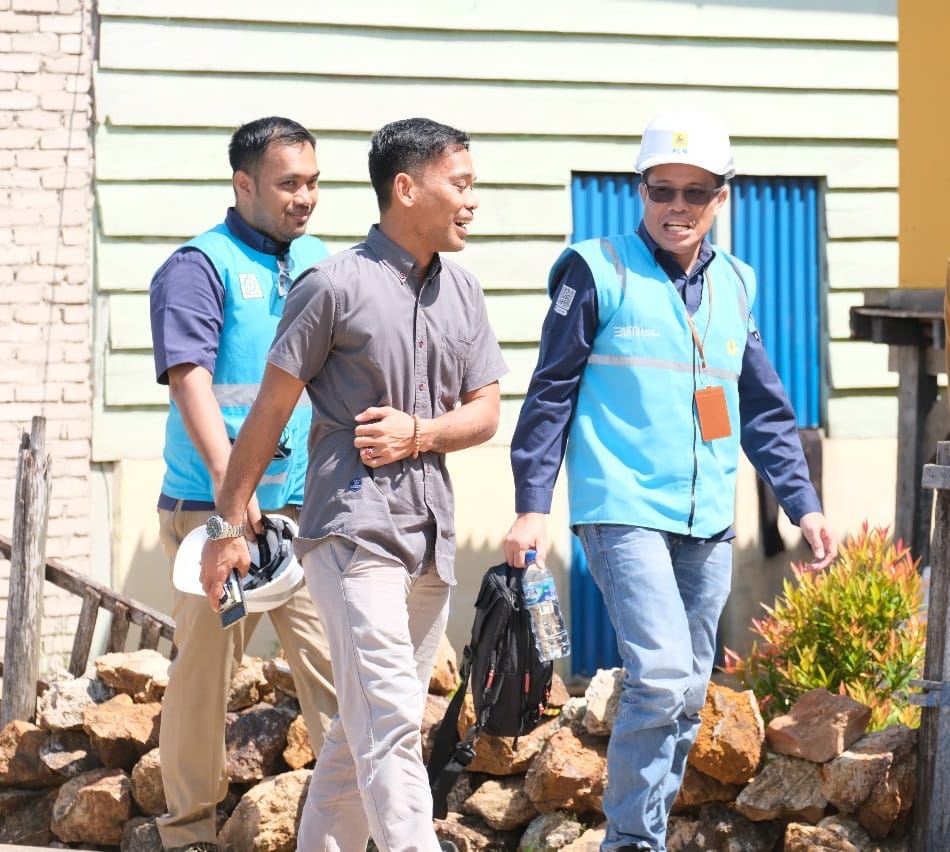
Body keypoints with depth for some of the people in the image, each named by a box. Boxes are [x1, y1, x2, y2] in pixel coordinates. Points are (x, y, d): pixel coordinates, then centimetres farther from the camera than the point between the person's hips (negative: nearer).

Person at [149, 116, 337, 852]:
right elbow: (189, 376, -18)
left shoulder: (318, 260, 12)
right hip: (214, 506, -5)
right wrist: (227, 478, -29)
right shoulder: (200, 266, -7)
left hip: (307, 505, 5)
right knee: (206, 664, 2)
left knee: (332, 658, -1)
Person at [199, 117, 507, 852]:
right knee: (391, 723, -15)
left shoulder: (462, 293, 12)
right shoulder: (336, 286, -7)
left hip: (431, 535, 7)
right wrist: (231, 525, -2)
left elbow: (485, 412, 13)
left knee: (364, 725, 13)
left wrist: (417, 432, -8)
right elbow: (271, 410, -4)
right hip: (354, 530, -7)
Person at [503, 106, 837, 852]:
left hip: (709, 520, 6)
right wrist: (532, 505, -8)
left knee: (687, 695, 8)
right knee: (661, 675, -19)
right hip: (624, 510, -6)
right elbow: (552, 393, -3)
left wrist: (802, 501, 12)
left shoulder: (734, 285, 13)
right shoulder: (599, 272, -3)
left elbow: (765, 408, 19)